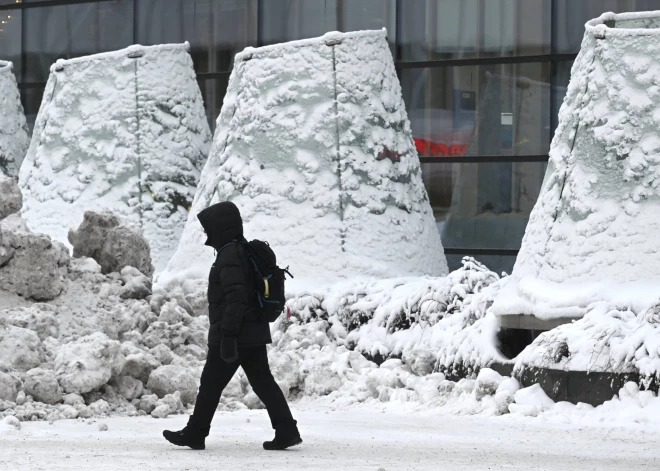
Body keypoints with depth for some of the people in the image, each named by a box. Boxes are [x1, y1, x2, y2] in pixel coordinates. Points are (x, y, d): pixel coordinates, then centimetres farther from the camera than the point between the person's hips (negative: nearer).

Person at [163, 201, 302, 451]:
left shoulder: (229, 255, -16)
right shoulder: (246, 251, 15)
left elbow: (236, 298, -24)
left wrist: (228, 334, -25)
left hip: (234, 334, -9)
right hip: (255, 333, 9)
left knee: (210, 384, 2)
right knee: (262, 382, 8)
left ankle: (195, 433, 12)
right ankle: (287, 430, 0)